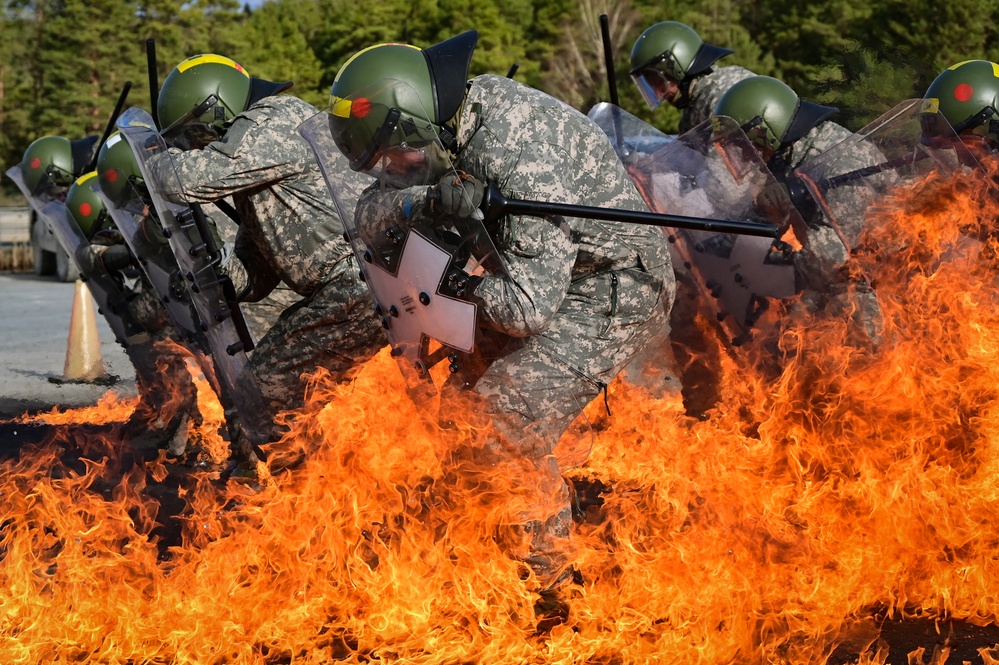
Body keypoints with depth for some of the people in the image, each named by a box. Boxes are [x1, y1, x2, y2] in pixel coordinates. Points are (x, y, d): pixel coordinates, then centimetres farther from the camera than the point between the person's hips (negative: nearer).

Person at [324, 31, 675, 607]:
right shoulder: (455, 113, -5)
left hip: (614, 292, -10)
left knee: (502, 431, -16)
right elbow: (374, 208, -5)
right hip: (554, 273, 10)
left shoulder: (523, 160, -32)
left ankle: (546, 584, 0)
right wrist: (423, 203, -27)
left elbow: (528, 307, -32)